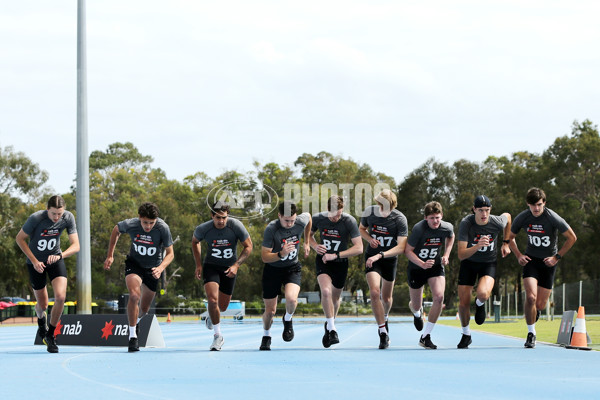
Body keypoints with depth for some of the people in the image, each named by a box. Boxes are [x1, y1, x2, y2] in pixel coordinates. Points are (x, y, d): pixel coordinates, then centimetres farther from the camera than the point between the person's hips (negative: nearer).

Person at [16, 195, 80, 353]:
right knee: (42, 305, 5)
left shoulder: (68, 218, -18)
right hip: (36, 262, -2)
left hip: (55, 259, 2)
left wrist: (59, 255, -35)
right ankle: (41, 320, 44)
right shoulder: (36, 218, -26)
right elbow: (20, 238, -11)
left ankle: (50, 334, 2)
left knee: (60, 297, -19)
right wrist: (34, 261, -17)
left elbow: (75, 245, -16)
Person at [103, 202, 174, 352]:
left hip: (153, 268, 1)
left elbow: (170, 253, -16)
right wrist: (110, 255, 2)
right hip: (134, 263, -1)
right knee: (134, 295, -29)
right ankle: (132, 336, -20)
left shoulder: (163, 228, -26)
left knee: (144, 309, 13)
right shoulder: (130, 224, -24)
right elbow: (116, 230, 0)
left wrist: (161, 267, -36)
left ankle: (136, 320, 51)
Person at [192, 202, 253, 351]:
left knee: (222, 306, 8)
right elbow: (195, 241, 7)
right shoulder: (203, 229, -17)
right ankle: (218, 336, -7)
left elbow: (248, 246, -7)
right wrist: (198, 265, 2)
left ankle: (212, 315, 46)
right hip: (211, 266, -1)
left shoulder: (236, 226, -19)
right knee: (212, 299, -22)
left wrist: (236, 265, -18)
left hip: (229, 268, 1)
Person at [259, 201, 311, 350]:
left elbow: (308, 216, 11)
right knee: (270, 310, 4)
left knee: (291, 298, -28)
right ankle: (266, 335, 35)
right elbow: (264, 257, -22)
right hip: (272, 269, -1)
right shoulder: (271, 229, -25)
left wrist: (306, 242, 17)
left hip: (293, 267, 1)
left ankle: (288, 320, 7)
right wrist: (281, 254, -41)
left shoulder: (301, 221, -16)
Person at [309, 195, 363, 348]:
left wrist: (335, 255, -26)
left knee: (335, 298, 13)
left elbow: (359, 248, -21)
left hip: (341, 263, 0)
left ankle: (330, 325, 41)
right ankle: (332, 330, -20)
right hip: (323, 260, 0)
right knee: (326, 291, -25)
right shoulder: (318, 218, -13)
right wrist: (315, 246, -12)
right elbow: (308, 234, 9)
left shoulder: (349, 221, -20)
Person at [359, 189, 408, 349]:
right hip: (372, 259, 0)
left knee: (386, 297, 12)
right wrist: (370, 239, -14)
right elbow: (361, 229, 9)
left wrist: (380, 255, -32)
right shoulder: (369, 212, -12)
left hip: (390, 259, 0)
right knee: (374, 292, -20)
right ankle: (383, 333, -15)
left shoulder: (400, 219, -19)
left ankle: (384, 318, 47)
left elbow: (401, 247, -21)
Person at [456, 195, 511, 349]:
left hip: (489, 263, 0)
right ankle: (466, 335, 27)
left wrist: (505, 243, 8)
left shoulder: (497, 222, -21)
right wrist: (477, 246, -48)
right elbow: (461, 255, -30)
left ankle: (480, 304, 10)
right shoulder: (466, 223, -26)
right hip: (469, 262, 0)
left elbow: (507, 216, 7)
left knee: (483, 294, -30)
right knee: (463, 303, -1)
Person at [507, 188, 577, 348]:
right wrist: (519, 255, -3)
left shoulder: (553, 218, -16)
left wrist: (557, 257, -8)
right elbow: (510, 237, 10)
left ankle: (535, 312, 39)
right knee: (530, 297, -20)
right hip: (531, 260, 1)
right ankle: (531, 334, -6)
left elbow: (572, 237, -6)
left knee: (540, 305, 0)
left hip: (548, 262, -1)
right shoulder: (522, 218, -9)